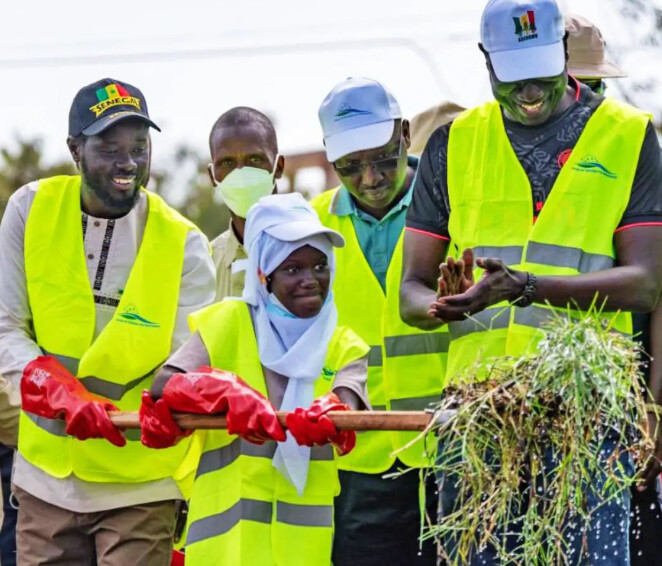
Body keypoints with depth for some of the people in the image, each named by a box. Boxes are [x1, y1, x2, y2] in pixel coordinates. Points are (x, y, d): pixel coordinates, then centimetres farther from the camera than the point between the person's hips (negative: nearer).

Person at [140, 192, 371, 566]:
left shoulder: (344, 346, 11)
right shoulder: (232, 322, 4)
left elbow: (346, 405, -10)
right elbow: (163, 386, -9)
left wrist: (328, 414, -35)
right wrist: (229, 392, -28)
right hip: (230, 523, -2)